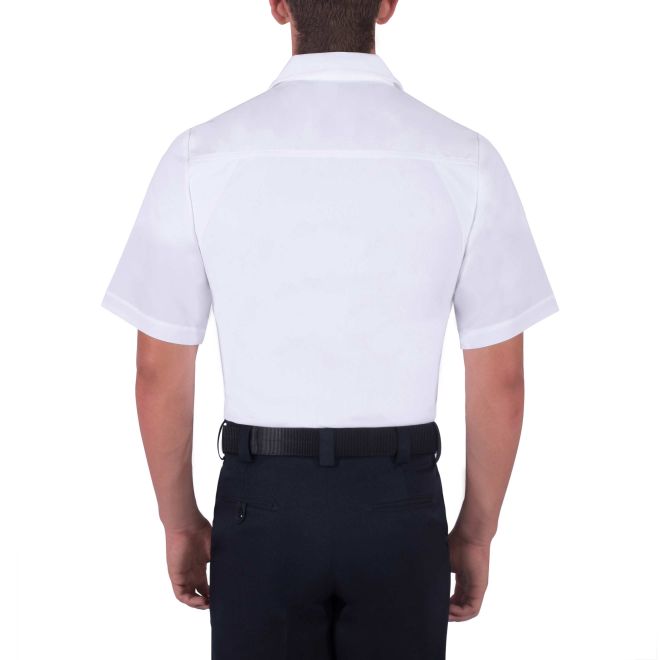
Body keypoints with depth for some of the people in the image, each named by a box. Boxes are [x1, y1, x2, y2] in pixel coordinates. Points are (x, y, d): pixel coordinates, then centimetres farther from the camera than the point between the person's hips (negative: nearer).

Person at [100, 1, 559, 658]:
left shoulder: (199, 158, -10)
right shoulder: (467, 160, -9)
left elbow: (159, 375, -4)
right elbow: (500, 382, -5)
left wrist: (179, 520, 11)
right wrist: (476, 532, 9)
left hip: (263, 505, 0)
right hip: (399, 507, 1)